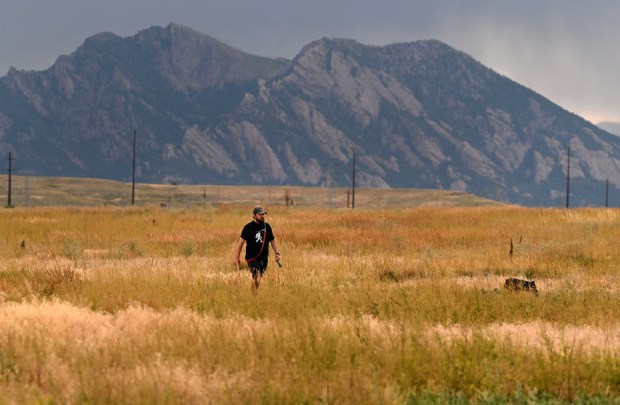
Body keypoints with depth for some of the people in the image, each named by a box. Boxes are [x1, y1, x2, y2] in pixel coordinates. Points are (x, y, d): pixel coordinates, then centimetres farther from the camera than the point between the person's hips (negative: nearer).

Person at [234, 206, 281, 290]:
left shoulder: (267, 226, 9)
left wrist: (277, 253, 7)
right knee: (256, 277, -19)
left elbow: (273, 240, 18)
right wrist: (237, 257, -3)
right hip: (252, 258, -5)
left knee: (259, 278, 6)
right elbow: (241, 242, -2)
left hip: (264, 258, 5)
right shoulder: (248, 227, -4)